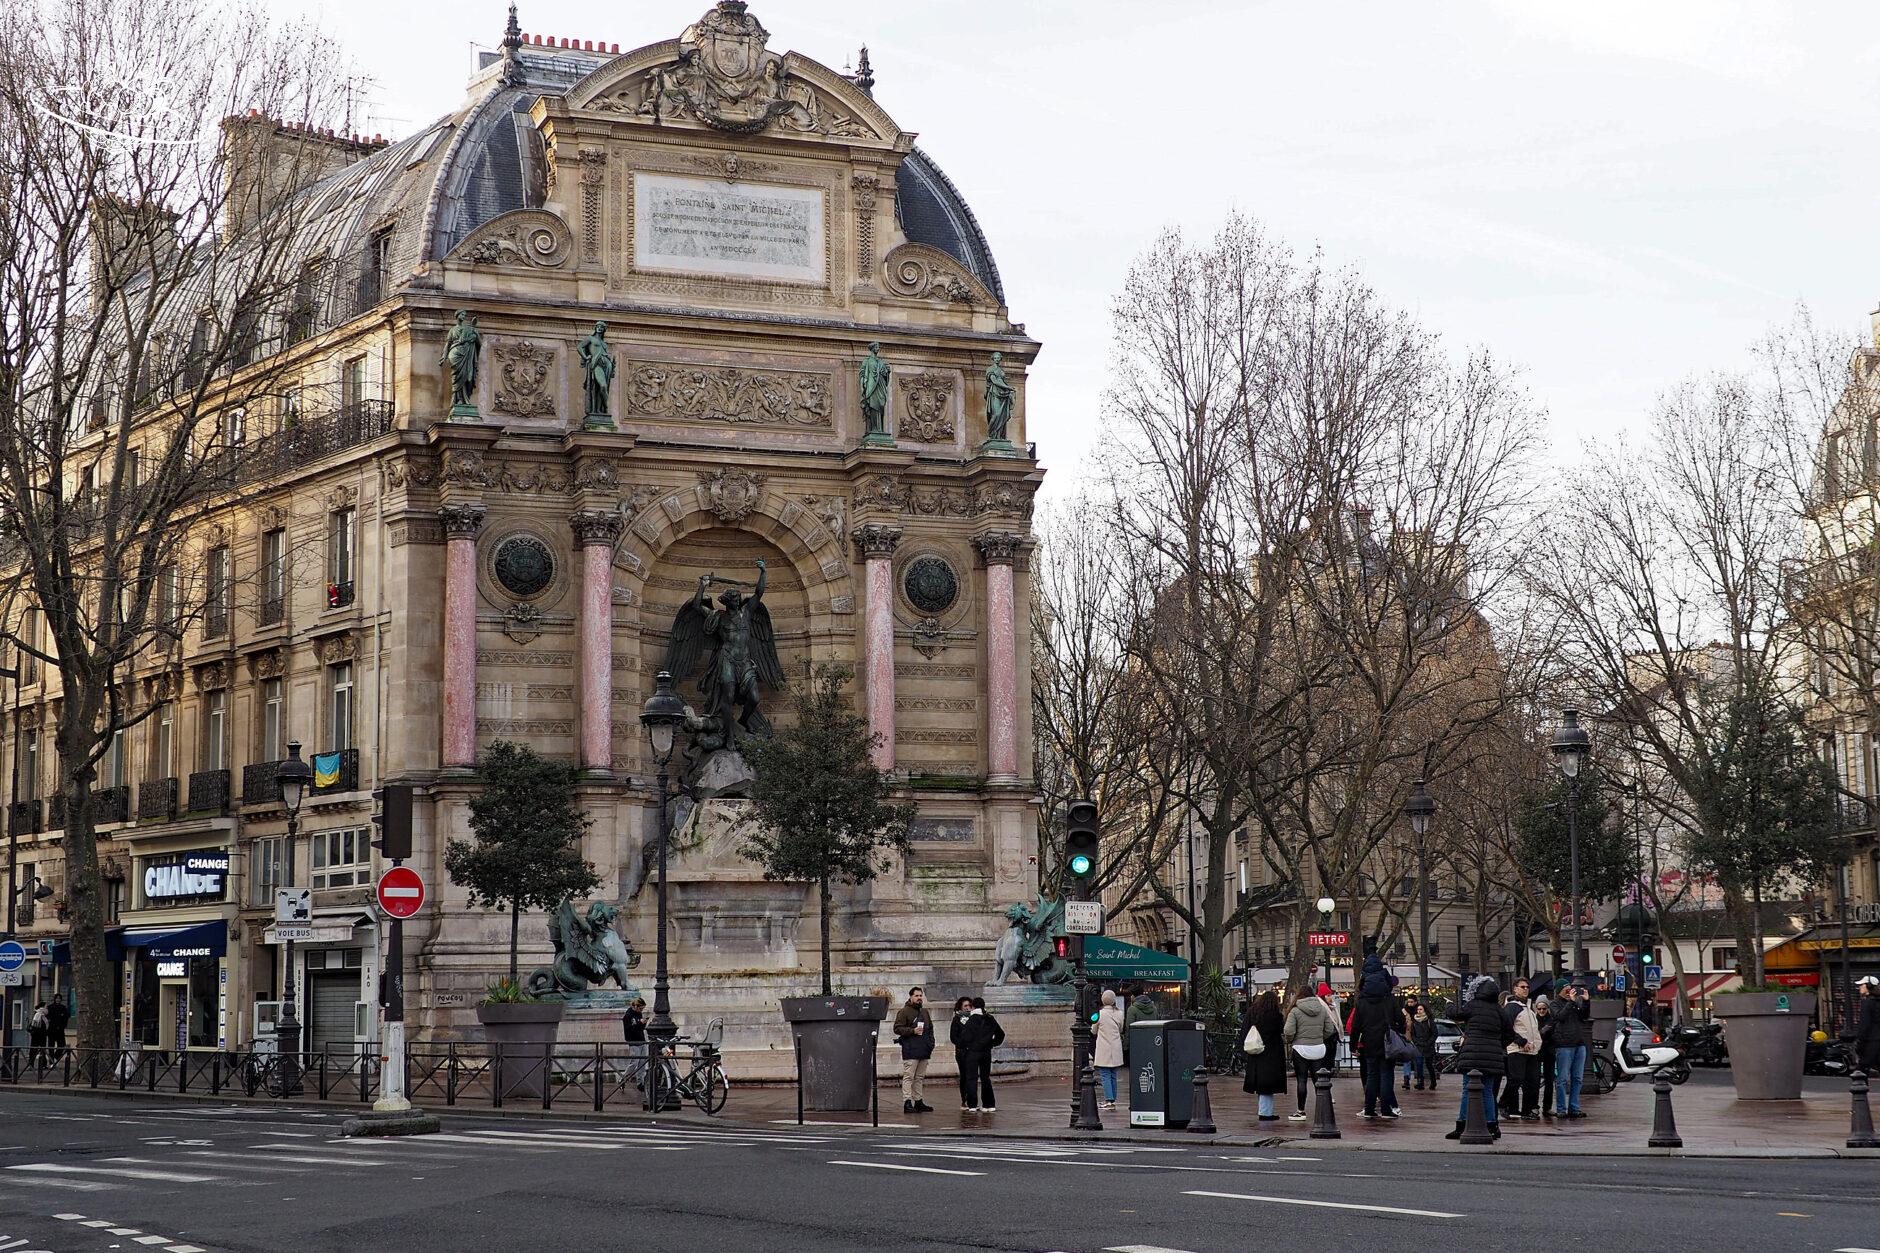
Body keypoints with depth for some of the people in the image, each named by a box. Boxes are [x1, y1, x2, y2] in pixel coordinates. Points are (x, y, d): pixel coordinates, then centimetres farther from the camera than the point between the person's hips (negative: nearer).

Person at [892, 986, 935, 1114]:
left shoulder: (925, 1012, 19)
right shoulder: (904, 1012, -4)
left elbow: (930, 1029, 28)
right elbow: (897, 1029, -9)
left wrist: (931, 1042, 16)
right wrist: (913, 1031, -17)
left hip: (924, 1050, 7)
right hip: (910, 1051, -7)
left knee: (920, 1077, 11)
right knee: (908, 1076, -9)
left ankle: (919, 1101, 17)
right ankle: (907, 1102, -12)